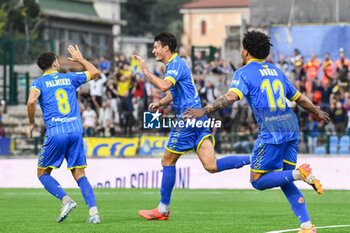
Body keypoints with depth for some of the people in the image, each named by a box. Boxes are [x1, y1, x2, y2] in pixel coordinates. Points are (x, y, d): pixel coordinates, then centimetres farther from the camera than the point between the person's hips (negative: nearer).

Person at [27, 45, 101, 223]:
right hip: (76, 131, 3)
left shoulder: (39, 83, 5)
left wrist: (31, 123, 0)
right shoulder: (70, 78, 14)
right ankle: (93, 210, -12)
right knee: (79, 174, 7)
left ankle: (66, 200, -12)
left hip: (55, 133, -3)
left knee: (43, 173, 12)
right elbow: (95, 72, 27)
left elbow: (31, 101, -15)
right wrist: (80, 59, 41)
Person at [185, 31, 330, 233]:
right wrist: (317, 112, 49)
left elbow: (231, 97, -17)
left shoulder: (244, 72, 2)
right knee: (285, 183, 13)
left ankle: (300, 174, -19)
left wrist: (204, 111, -18)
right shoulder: (275, 71, 22)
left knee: (258, 181, 1)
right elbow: (300, 98, 32)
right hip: (291, 127, 7)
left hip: (271, 132, -7)